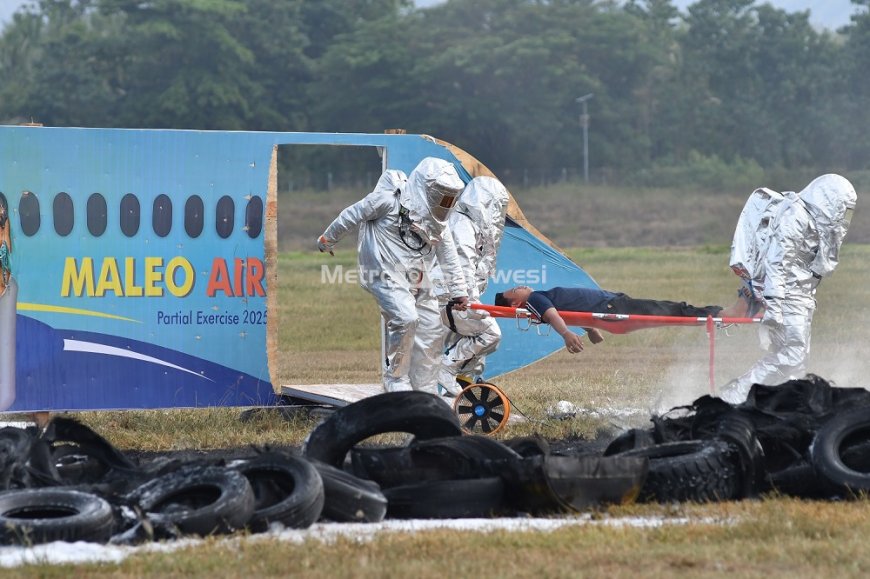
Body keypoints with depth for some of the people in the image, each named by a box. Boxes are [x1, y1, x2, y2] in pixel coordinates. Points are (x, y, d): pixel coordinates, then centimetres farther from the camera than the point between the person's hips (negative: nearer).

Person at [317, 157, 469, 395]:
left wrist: (458, 291, 17)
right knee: (406, 318, -28)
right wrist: (328, 239, 11)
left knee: (431, 330, 6)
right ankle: (396, 381, -15)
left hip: (418, 280, 8)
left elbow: (449, 256, 17)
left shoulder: (438, 220, 9)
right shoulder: (390, 199, -13)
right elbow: (353, 215, -2)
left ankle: (426, 394, 19)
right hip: (387, 274, -8)